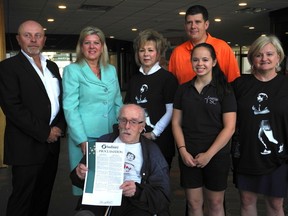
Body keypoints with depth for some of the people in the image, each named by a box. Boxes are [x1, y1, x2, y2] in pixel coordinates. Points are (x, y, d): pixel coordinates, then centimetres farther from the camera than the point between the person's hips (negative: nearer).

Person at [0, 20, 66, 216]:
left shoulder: (52, 66, 14)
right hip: (27, 147, -6)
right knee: (22, 200, 4)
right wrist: (44, 132, -14)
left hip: (52, 142, 6)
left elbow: (62, 99, 14)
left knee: (44, 195, 15)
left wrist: (59, 127, -4)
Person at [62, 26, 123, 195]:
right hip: (84, 137, -4)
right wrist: (82, 140, -14)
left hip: (111, 136, 4)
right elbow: (70, 107, -8)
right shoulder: (72, 70, -2)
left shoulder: (111, 70, 11)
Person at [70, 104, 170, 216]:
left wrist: (138, 191, -16)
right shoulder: (104, 141, 14)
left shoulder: (152, 151, 8)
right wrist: (80, 174, -7)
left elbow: (162, 196, 2)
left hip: (135, 203, 0)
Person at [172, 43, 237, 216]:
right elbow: (176, 123, 6)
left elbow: (229, 127, -8)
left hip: (216, 156, -2)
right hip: (189, 156, 2)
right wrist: (183, 150, -7)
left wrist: (209, 154, -12)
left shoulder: (224, 90, -4)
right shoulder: (183, 89, 6)